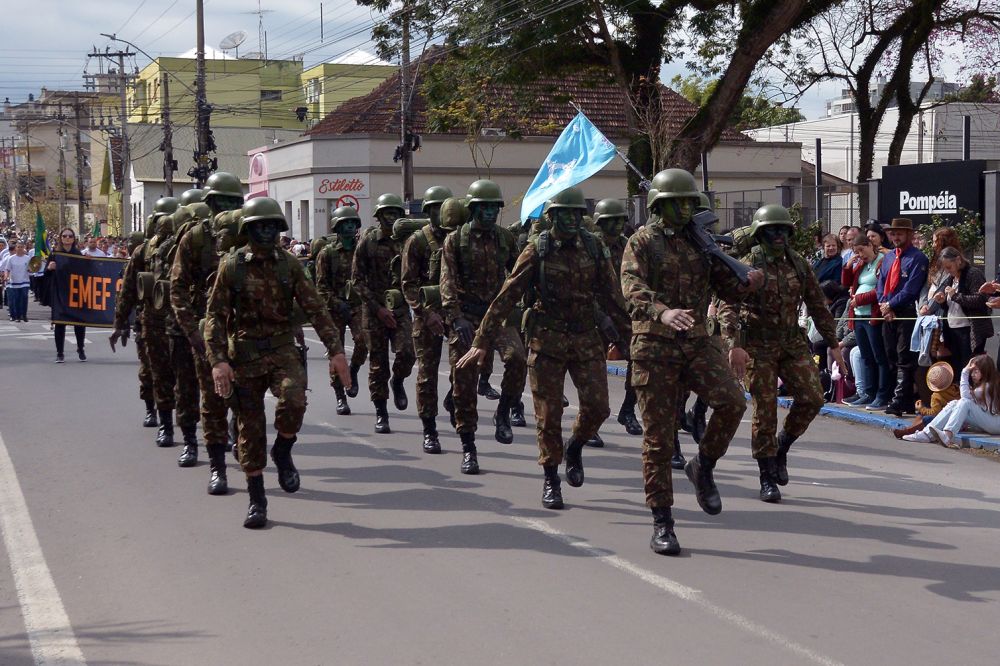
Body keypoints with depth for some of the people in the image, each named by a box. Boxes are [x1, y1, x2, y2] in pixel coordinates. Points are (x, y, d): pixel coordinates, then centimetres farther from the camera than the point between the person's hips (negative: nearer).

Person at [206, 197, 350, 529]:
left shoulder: (289, 264, 4)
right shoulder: (231, 265, -1)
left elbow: (315, 309, 4)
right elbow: (215, 316, -2)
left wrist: (335, 351, -3)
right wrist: (218, 361, -13)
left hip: (283, 350, 1)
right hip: (245, 356, -1)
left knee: (294, 399, -28)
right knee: (250, 428, 3)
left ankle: (283, 452, 2)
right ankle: (256, 501, 15)